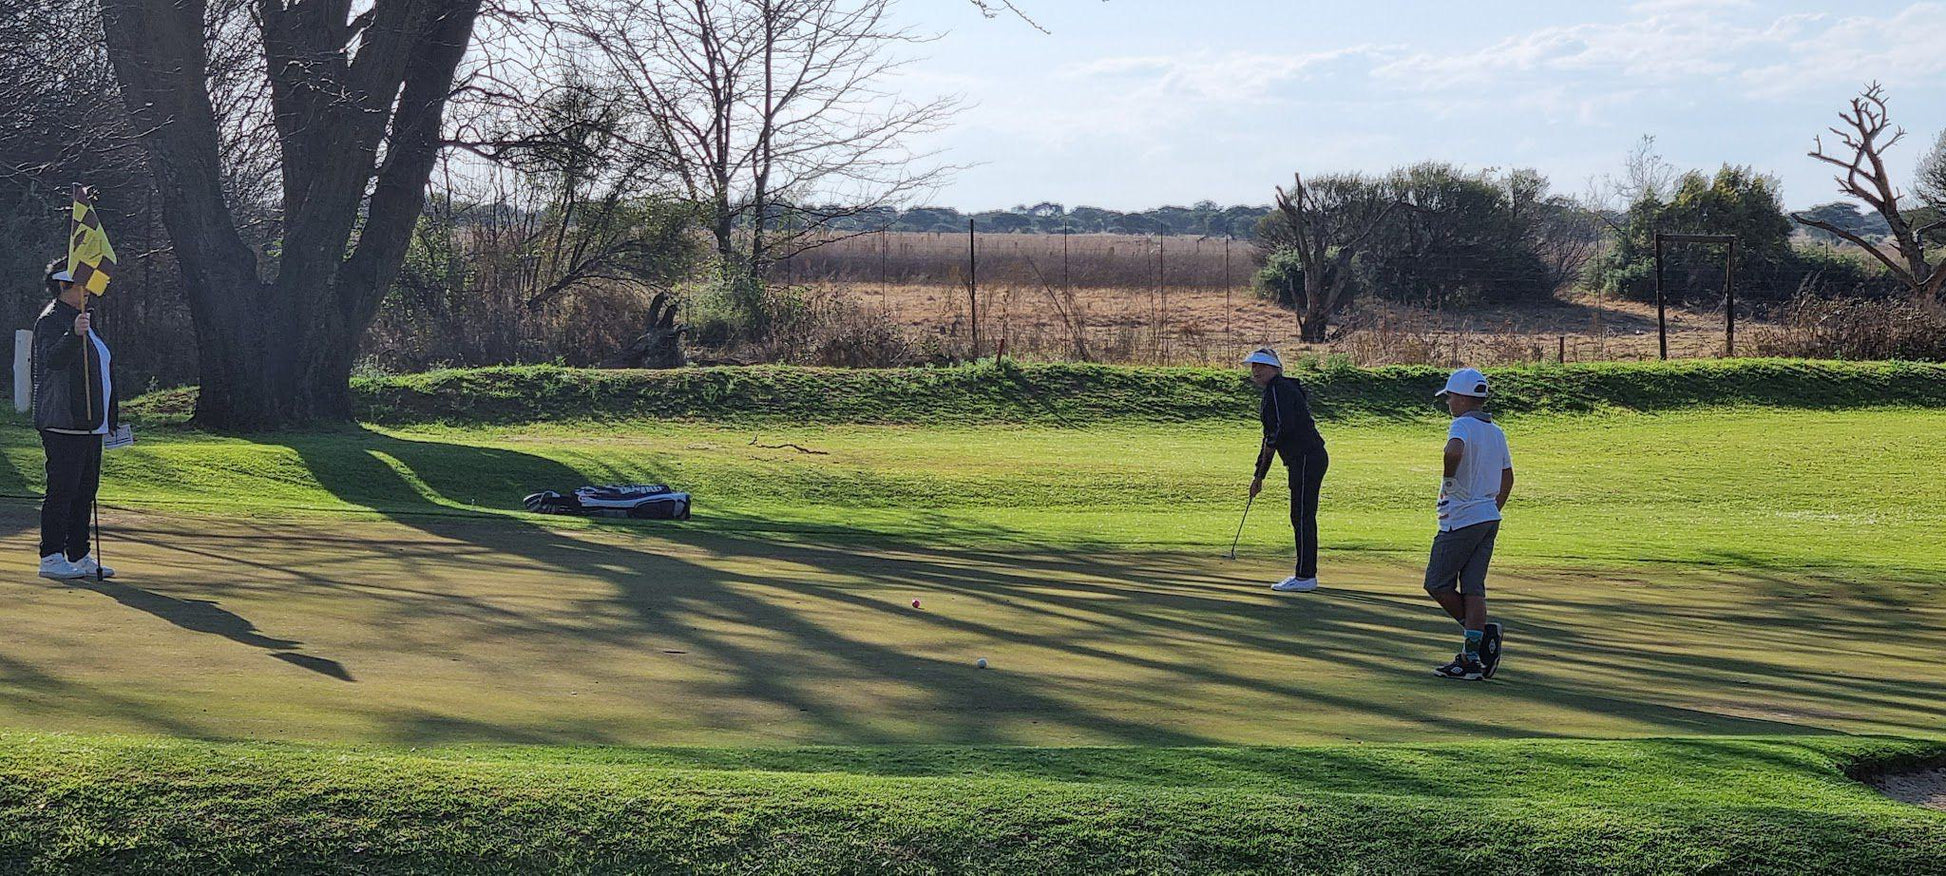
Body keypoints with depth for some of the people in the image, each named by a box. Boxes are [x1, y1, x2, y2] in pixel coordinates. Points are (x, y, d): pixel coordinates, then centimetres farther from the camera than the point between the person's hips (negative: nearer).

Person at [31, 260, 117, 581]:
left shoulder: (83, 320, 21)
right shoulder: (51, 320, -9)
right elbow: (51, 359, -27)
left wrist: (109, 416, 26)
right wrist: (74, 334, -44)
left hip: (89, 423, 10)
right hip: (63, 423, -10)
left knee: (85, 489, 10)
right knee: (62, 489, -8)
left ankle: (79, 556, 15)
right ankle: (51, 558, -5)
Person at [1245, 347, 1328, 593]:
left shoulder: (1279, 389, -10)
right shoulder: (1273, 392, 22)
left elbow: (1283, 425, -24)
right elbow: (1270, 437, 27)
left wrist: (1269, 445, -3)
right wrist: (1259, 476, 27)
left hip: (1307, 459, -10)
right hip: (1303, 460, 10)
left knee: (1302, 517, -8)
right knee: (1302, 517, 13)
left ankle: (1305, 577, -7)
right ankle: (1306, 575, 19)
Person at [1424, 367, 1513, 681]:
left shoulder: (1462, 425, -12)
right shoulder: (1496, 432, 14)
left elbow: (1454, 450, -35)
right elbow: (1507, 477, 21)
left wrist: (1448, 481, -19)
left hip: (1461, 519, -8)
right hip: (1490, 519, 8)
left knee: (1436, 583, 4)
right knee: (1473, 587, 6)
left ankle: (1481, 632, 2)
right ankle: (1473, 658, 1)